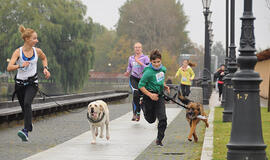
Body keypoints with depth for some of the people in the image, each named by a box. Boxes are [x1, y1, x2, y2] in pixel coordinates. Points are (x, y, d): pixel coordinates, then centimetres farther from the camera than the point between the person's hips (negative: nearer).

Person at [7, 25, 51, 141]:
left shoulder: (37, 51, 0)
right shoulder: (18, 52, -9)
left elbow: (44, 58, 25)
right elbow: (9, 68, -19)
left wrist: (45, 68, 9)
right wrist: (20, 66, -34)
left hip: (32, 83, -1)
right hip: (20, 83, 1)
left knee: (27, 103, -25)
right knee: (24, 108, 10)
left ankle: (26, 130, -33)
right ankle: (29, 126, 36)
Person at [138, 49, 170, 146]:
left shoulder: (163, 69, 0)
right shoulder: (148, 72, -21)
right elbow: (141, 86, -18)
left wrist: (165, 86, 3)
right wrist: (150, 95, -26)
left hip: (159, 96, 4)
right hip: (149, 97, -4)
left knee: (163, 119, -8)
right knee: (151, 120, 14)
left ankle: (159, 140, 6)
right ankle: (143, 105, 47)